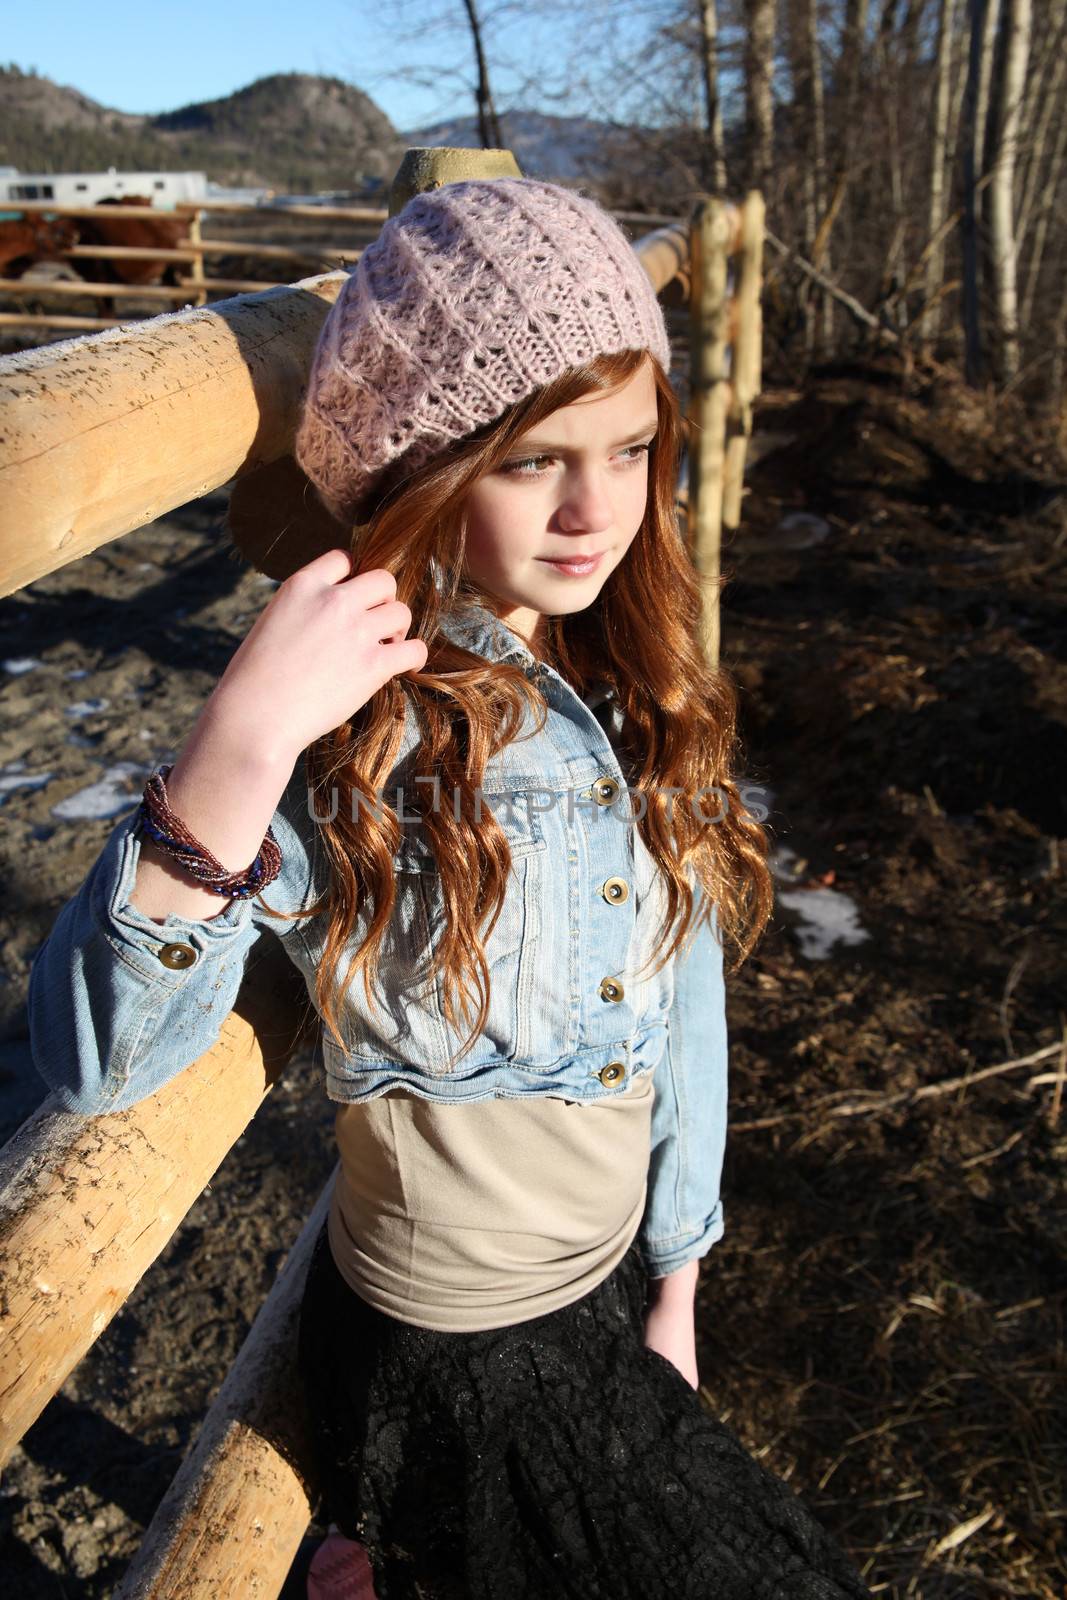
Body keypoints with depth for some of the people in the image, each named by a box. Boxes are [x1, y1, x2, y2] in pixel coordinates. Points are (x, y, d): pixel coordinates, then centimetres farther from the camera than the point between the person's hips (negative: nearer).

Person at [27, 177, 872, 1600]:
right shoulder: (348, 743, -23)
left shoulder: (632, 692, -6)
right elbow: (95, 1059, -33)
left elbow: (682, 991, 0)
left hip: (613, 1289, 6)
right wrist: (242, 744, -45)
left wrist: (675, 1281, 6)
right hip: (455, 1361, -5)